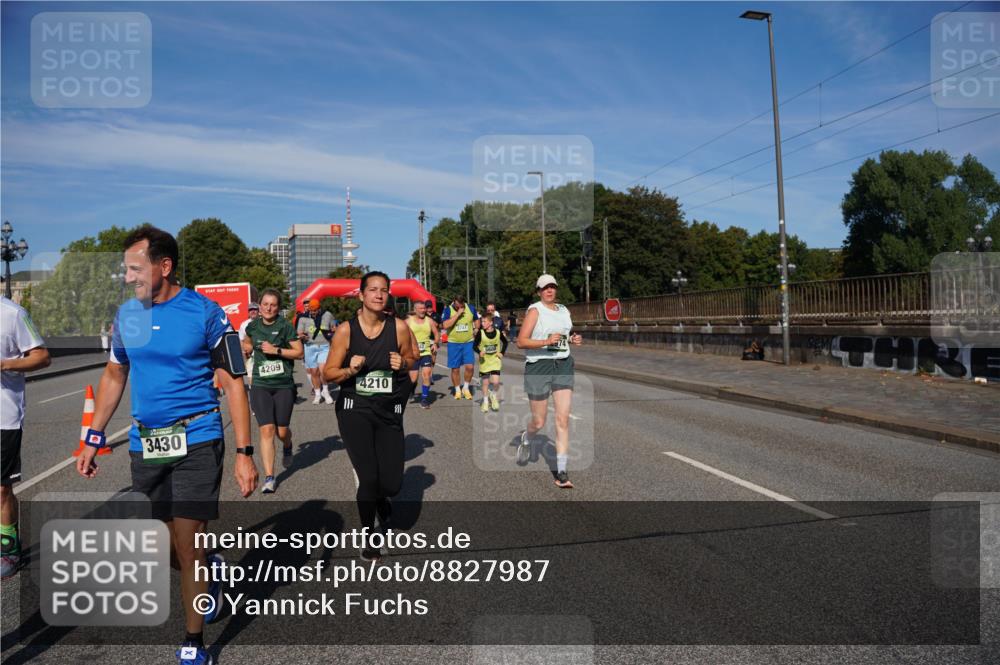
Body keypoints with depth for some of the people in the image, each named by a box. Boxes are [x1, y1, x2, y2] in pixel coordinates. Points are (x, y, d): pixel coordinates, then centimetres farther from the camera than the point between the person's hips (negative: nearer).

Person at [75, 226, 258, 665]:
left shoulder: (205, 313, -10)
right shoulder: (127, 314, 5)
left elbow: (233, 384, -8)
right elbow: (114, 377, 18)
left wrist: (244, 453, -11)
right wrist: (93, 439, 14)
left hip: (196, 443, -5)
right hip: (144, 445, 5)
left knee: (187, 549, -1)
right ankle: (210, 568, 46)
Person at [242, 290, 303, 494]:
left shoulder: (285, 326, -6)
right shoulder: (253, 326, 5)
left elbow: (299, 352, -9)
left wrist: (276, 350, -17)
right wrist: (246, 347, 8)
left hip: (284, 385, -2)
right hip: (260, 385, 2)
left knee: (282, 431, 6)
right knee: (266, 430, -8)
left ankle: (287, 447, 44)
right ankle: (269, 477, -3)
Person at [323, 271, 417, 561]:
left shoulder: (399, 327, -5)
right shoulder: (346, 330, -8)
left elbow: (411, 359, 12)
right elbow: (328, 373, -2)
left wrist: (403, 364, -11)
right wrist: (350, 370, -21)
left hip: (389, 412, 2)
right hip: (354, 409, -2)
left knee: (392, 483, 0)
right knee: (368, 477, -9)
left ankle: (379, 498, 40)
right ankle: (368, 536, 19)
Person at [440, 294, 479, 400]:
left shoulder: (471, 308, 0)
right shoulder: (448, 310, -9)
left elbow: (476, 320, 19)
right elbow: (445, 325, -22)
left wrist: (476, 330, 8)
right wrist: (457, 314, -24)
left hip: (468, 342, 2)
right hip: (453, 343, -1)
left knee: (470, 366, -8)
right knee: (455, 369, 4)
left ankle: (466, 388, 13)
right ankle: (457, 390, 22)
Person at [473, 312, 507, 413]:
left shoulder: (498, 332, -8)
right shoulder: (480, 333, -11)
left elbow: (505, 342, 10)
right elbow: (474, 346, -6)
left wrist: (502, 352, 0)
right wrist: (479, 352, -24)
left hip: (495, 360, 0)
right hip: (484, 361, 0)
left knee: (496, 382, -10)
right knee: (485, 382, 7)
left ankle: (493, 396, 21)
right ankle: (485, 401, 25)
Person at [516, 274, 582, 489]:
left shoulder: (564, 311, 14)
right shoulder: (534, 310, -6)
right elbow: (520, 342, -13)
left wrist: (573, 339, 7)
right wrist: (546, 341, -24)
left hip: (563, 366, 5)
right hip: (538, 366, -4)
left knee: (563, 419, -5)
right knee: (539, 422, 4)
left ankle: (561, 471, 0)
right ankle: (526, 439, 41)